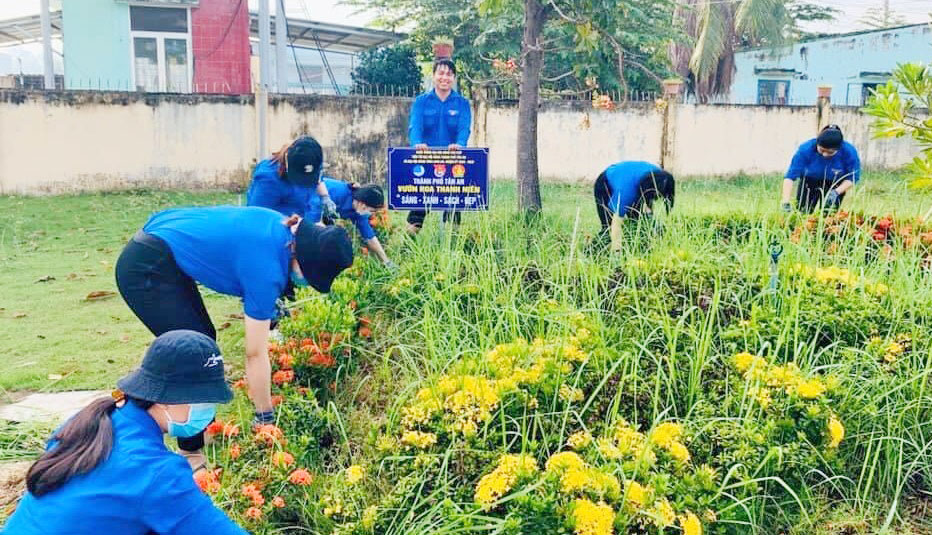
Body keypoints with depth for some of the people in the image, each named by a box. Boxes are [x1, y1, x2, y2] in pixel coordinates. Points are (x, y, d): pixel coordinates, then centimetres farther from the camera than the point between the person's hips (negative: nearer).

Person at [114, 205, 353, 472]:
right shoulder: (267, 268, -25)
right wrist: (265, 419, -10)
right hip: (145, 270, -9)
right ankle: (192, 455, 4)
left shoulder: (283, 227, -3)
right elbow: (256, 354, -19)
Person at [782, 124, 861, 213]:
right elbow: (790, 176, -31)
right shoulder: (806, 149, -30)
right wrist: (785, 202, -40)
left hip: (835, 185, 0)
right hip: (809, 182, 0)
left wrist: (837, 192, -31)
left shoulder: (849, 152, -26)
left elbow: (853, 177, -14)